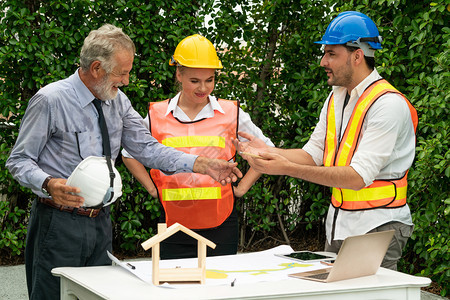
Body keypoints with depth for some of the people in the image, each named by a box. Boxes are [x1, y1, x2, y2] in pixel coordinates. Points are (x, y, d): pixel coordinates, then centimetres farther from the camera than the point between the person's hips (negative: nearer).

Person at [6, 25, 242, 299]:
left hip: (101, 222, 6)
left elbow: (147, 149, 6)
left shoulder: (118, 102, 7)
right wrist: (49, 184, -30)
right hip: (60, 223, -6)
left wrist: (203, 165, -4)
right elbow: (20, 161, -9)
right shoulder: (50, 101, -12)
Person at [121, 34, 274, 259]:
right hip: (174, 223, 0)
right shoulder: (157, 116, 3)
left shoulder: (231, 114, 3)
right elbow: (129, 154, 18)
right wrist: (153, 188, 7)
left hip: (220, 224, 0)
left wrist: (241, 187, 6)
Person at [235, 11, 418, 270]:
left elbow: (358, 177, -24)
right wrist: (267, 152, -6)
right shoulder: (336, 97, 11)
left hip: (377, 229, -8)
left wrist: (288, 168, -28)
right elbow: (313, 154, 12)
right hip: (338, 225, 8)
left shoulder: (388, 104, -18)